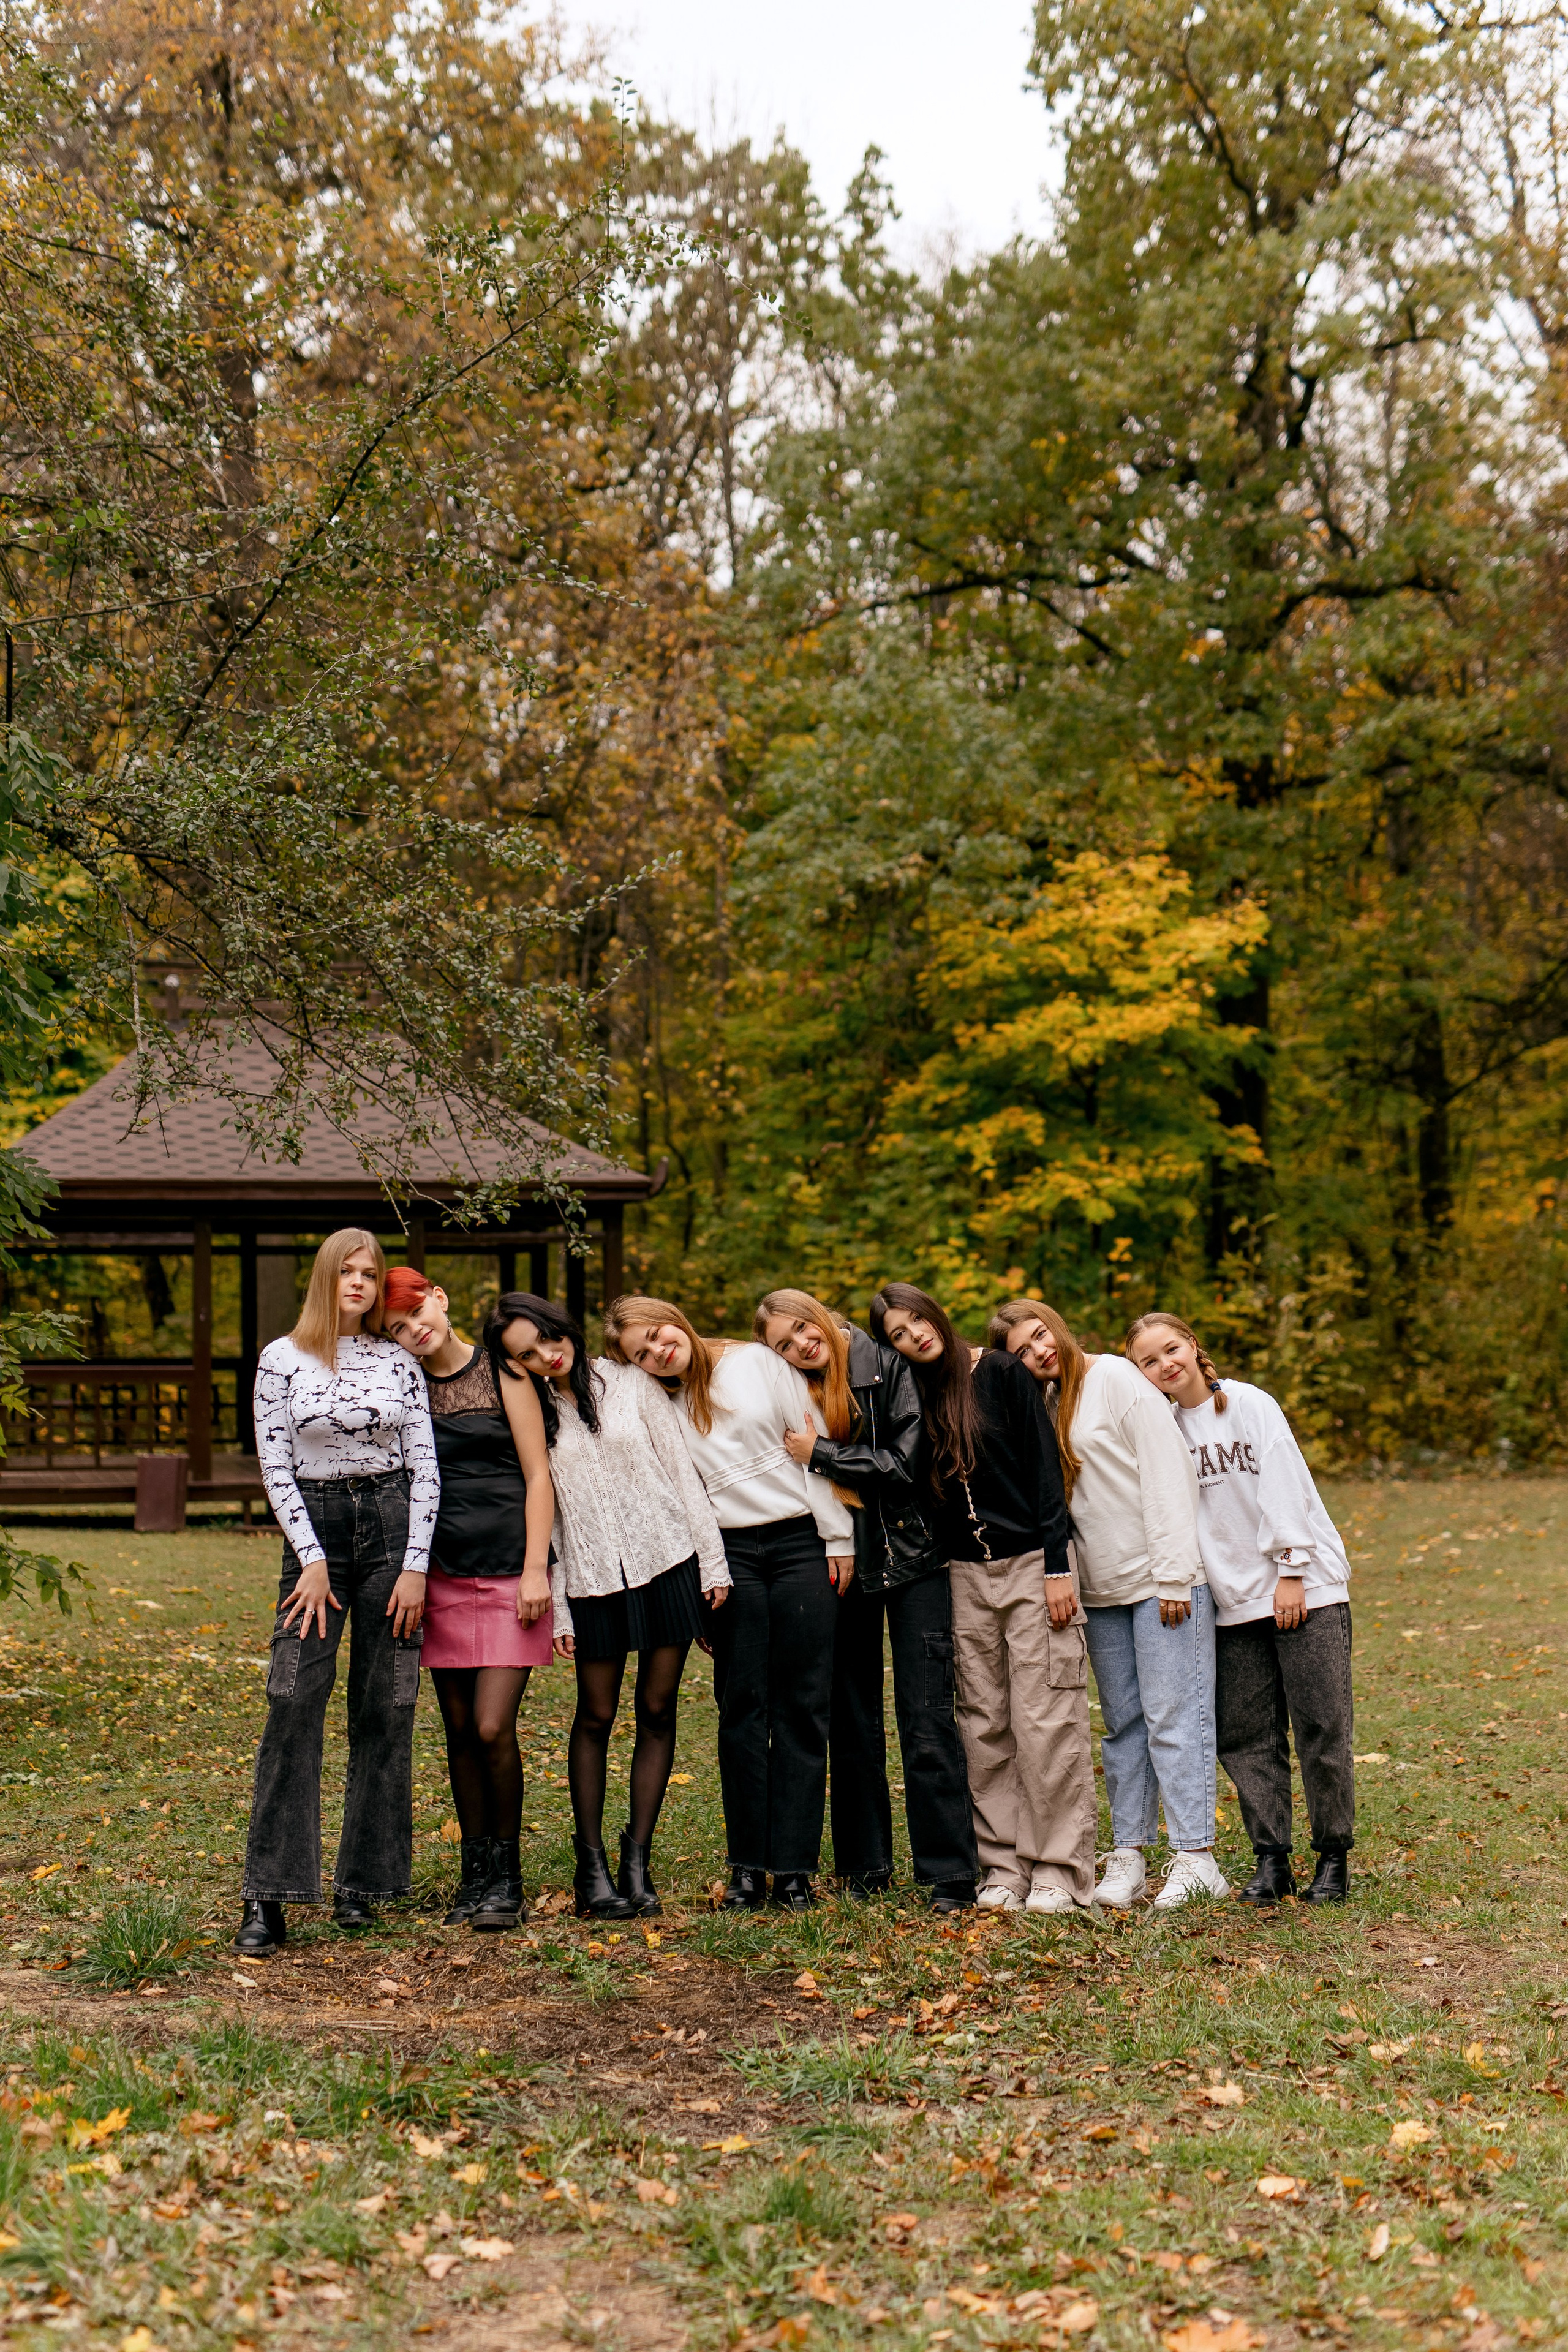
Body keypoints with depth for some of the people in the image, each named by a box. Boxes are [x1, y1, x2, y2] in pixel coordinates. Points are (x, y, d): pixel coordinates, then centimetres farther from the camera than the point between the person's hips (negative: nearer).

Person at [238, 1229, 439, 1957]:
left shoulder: (399, 1363, 5)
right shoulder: (282, 1360, 1)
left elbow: (425, 1467, 3)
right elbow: (275, 1469, -2)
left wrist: (416, 1565, -5)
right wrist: (313, 1561, -8)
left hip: (392, 1525, 2)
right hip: (315, 1528, -1)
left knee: (384, 1711, 3)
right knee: (294, 1704, -10)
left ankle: (362, 1885, 13)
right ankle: (267, 1900, -7)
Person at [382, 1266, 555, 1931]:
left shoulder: (500, 1373, 0)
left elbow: (538, 1475, -2)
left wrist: (535, 1569, -9)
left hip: (508, 1573, -4)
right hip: (442, 1577, 4)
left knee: (492, 1728, -11)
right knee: (460, 1731, 6)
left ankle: (507, 1876, 4)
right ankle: (476, 1871, 18)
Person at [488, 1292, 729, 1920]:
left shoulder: (627, 1382, 2)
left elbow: (680, 1468, 4)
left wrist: (713, 1562, 0)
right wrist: (555, 1608, -2)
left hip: (666, 1559, 0)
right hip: (592, 1577, 0)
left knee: (657, 1709, 2)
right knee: (595, 1715, 3)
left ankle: (637, 1859, 10)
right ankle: (592, 1866, 12)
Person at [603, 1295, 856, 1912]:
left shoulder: (757, 1362, 3)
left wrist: (838, 1537, -2)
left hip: (801, 1542, -1)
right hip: (728, 1555, 1)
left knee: (802, 1705, -1)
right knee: (743, 1707, 1)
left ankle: (794, 1866, 3)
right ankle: (748, 1866, 7)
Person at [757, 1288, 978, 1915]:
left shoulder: (888, 1368, -8)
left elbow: (905, 1464, -14)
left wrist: (821, 1455, -15)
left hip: (911, 1558, -4)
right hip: (840, 1568, 4)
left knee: (927, 1722, -7)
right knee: (852, 1722, 10)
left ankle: (948, 1873, -2)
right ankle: (864, 1864, 22)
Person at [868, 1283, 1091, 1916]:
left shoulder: (1002, 1374, -5)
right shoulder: (916, 1396, 9)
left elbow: (1045, 1469, -8)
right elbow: (916, 1488, 12)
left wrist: (1057, 1568, -12)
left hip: (1030, 1564, -5)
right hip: (966, 1574, 5)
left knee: (1044, 1722, -5)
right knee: (984, 1727, 6)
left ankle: (1058, 1871, 2)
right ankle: (1004, 1868, 13)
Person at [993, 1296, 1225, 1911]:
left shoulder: (1117, 1379, -8)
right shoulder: (1041, 1405, 11)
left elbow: (1163, 1473, -12)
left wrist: (1172, 1575, -14)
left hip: (1160, 1577, -6)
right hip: (1102, 1586, 7)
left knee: (1171, 1715, -6)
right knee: (1122, 1722, 10)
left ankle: (1196, 1858, -2)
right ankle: (1127, 1855, 16)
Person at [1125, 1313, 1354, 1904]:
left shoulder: (1249, 1404, -3)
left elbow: (1284, 1486, -6)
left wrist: (1290, 1572, -10)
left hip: (1306, 1588, -3)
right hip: (1235, 1600, 4)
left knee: (1321, 1726, -2)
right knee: (1245, 1734, 2)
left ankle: (1334, 1857, 9)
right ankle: (1271, 1859, 11)